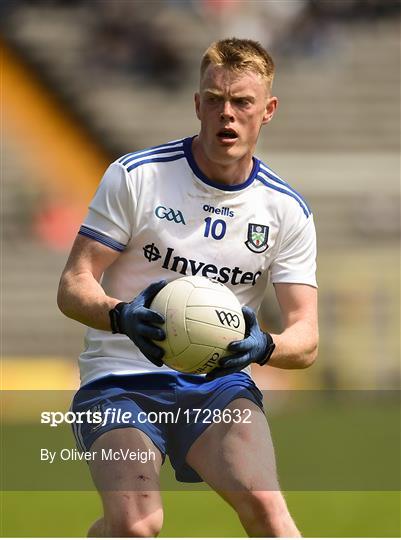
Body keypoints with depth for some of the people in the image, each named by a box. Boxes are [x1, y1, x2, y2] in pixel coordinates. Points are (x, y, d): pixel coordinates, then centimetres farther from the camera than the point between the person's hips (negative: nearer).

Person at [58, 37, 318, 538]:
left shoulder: (287, 210, 5)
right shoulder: (135, 176, -3)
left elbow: (304, 338, 1)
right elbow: (73, 286, -4)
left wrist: (263, 345, -24)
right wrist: (123, 317, -26)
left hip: (219, 383, 2)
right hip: (121, 380, -2)